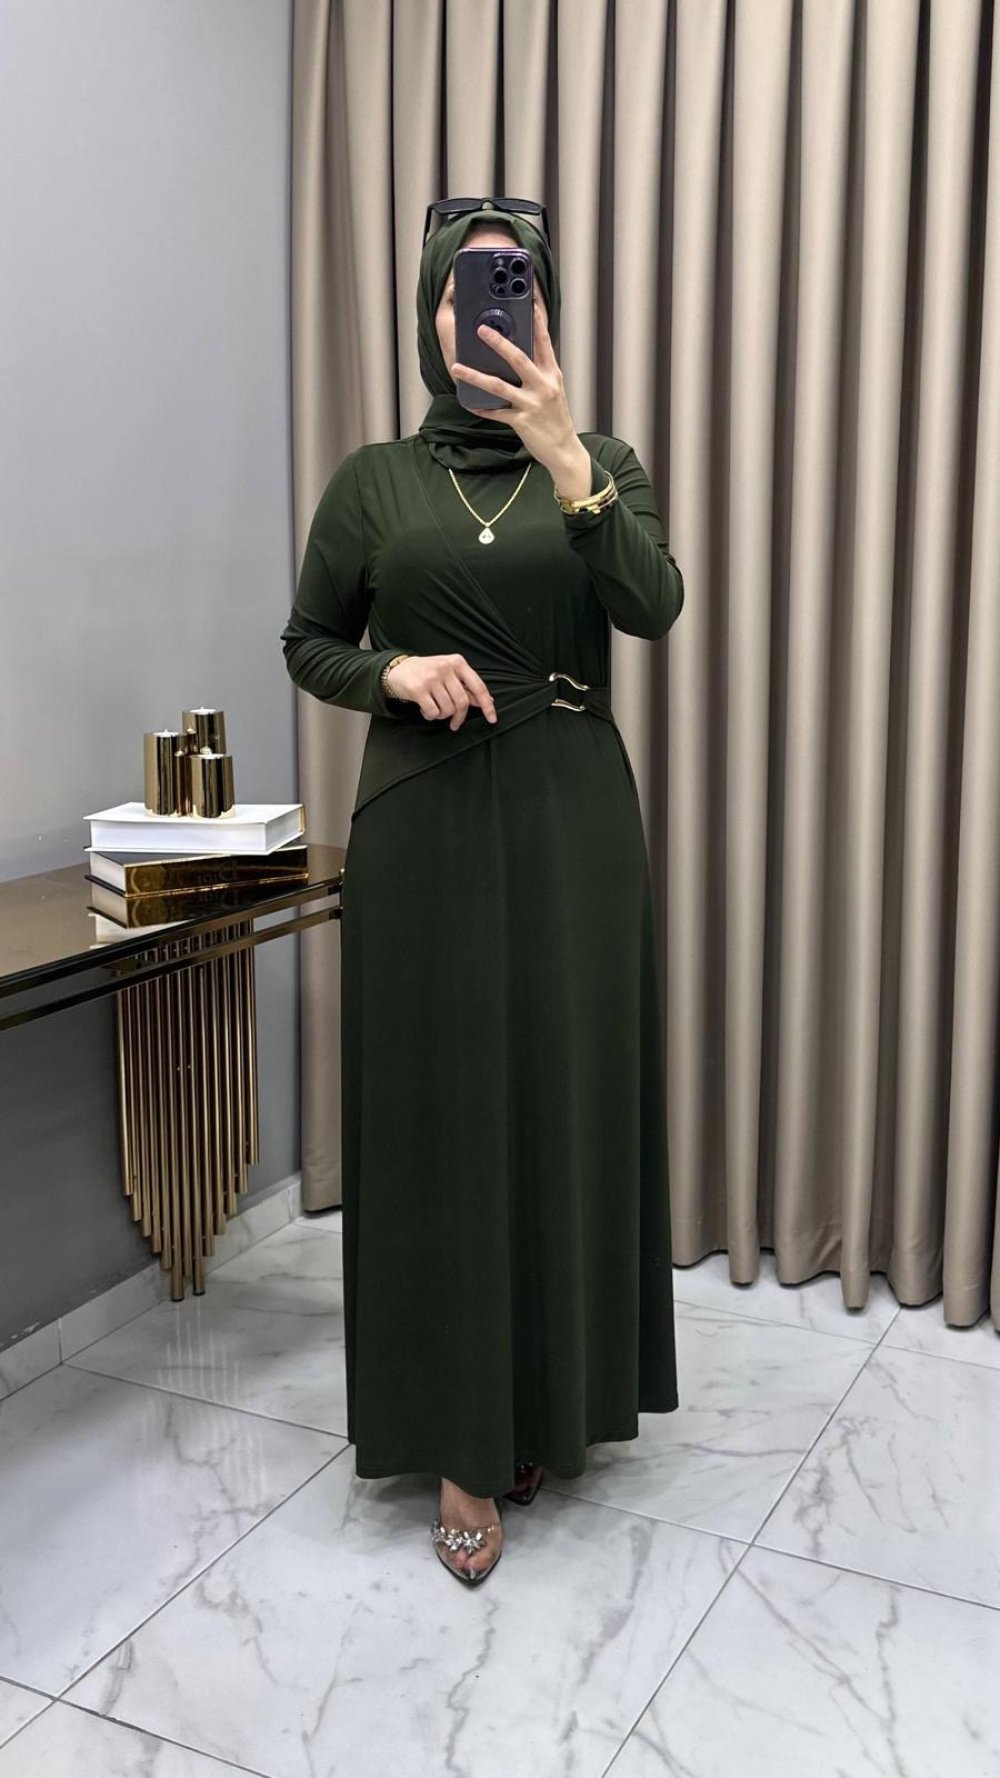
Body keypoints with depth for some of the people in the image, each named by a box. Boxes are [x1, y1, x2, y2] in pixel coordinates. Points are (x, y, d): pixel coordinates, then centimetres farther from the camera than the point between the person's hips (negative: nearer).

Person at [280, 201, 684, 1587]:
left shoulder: (604, 468, 5)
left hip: (574, 819, 1)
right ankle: (463, 1440, 14)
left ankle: (555, 1398, 26)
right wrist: (394, 670, -10)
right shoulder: (373, 482, 5)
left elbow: (653, 605, -14)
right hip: (424, 823, 0)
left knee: (570, 1100, 5)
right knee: (442, 1111, 0)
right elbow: (308, 644, 11)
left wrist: (562, 456, -29)